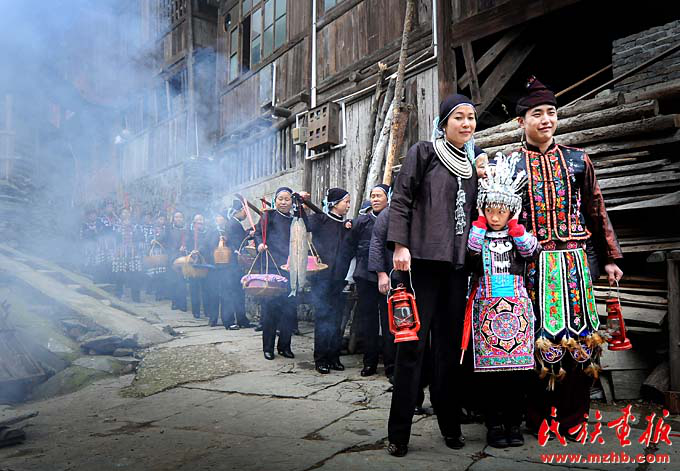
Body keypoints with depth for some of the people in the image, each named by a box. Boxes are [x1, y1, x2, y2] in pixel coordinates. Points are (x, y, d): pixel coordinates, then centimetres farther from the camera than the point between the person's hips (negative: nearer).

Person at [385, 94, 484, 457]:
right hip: (422, 260, -5)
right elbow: (400, 199, -3)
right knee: (413, 342, -4)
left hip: (458, 264, 5)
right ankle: (399, 432, 5)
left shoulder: (475, 159, 17)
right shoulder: (423, 152, 2)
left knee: (450, 342, 8)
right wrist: (400, 246, -11)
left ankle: (450, 423, 20)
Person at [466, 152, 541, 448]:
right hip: (486, 307, -1)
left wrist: (513, 224, -3)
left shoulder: (518, 234, 13)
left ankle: (514, 423, 14)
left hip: (517, 306, 1)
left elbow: (532, 251, -6)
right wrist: (481, 221, -3)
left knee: (517, 367, 2)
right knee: (488, 368, -2)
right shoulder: (478, 234, 10)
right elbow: (470, 250, -12)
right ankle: (494, 424, 9)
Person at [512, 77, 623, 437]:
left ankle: (572, 415, 18)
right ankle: (538, 416, 14)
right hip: (534, 262, -2)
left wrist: (609, 257, 12)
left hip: (575, 260, 3)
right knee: (541, 334, -1)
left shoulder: (577, 160, 11)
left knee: (580, 333, 3)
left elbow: (596, 212, 14)